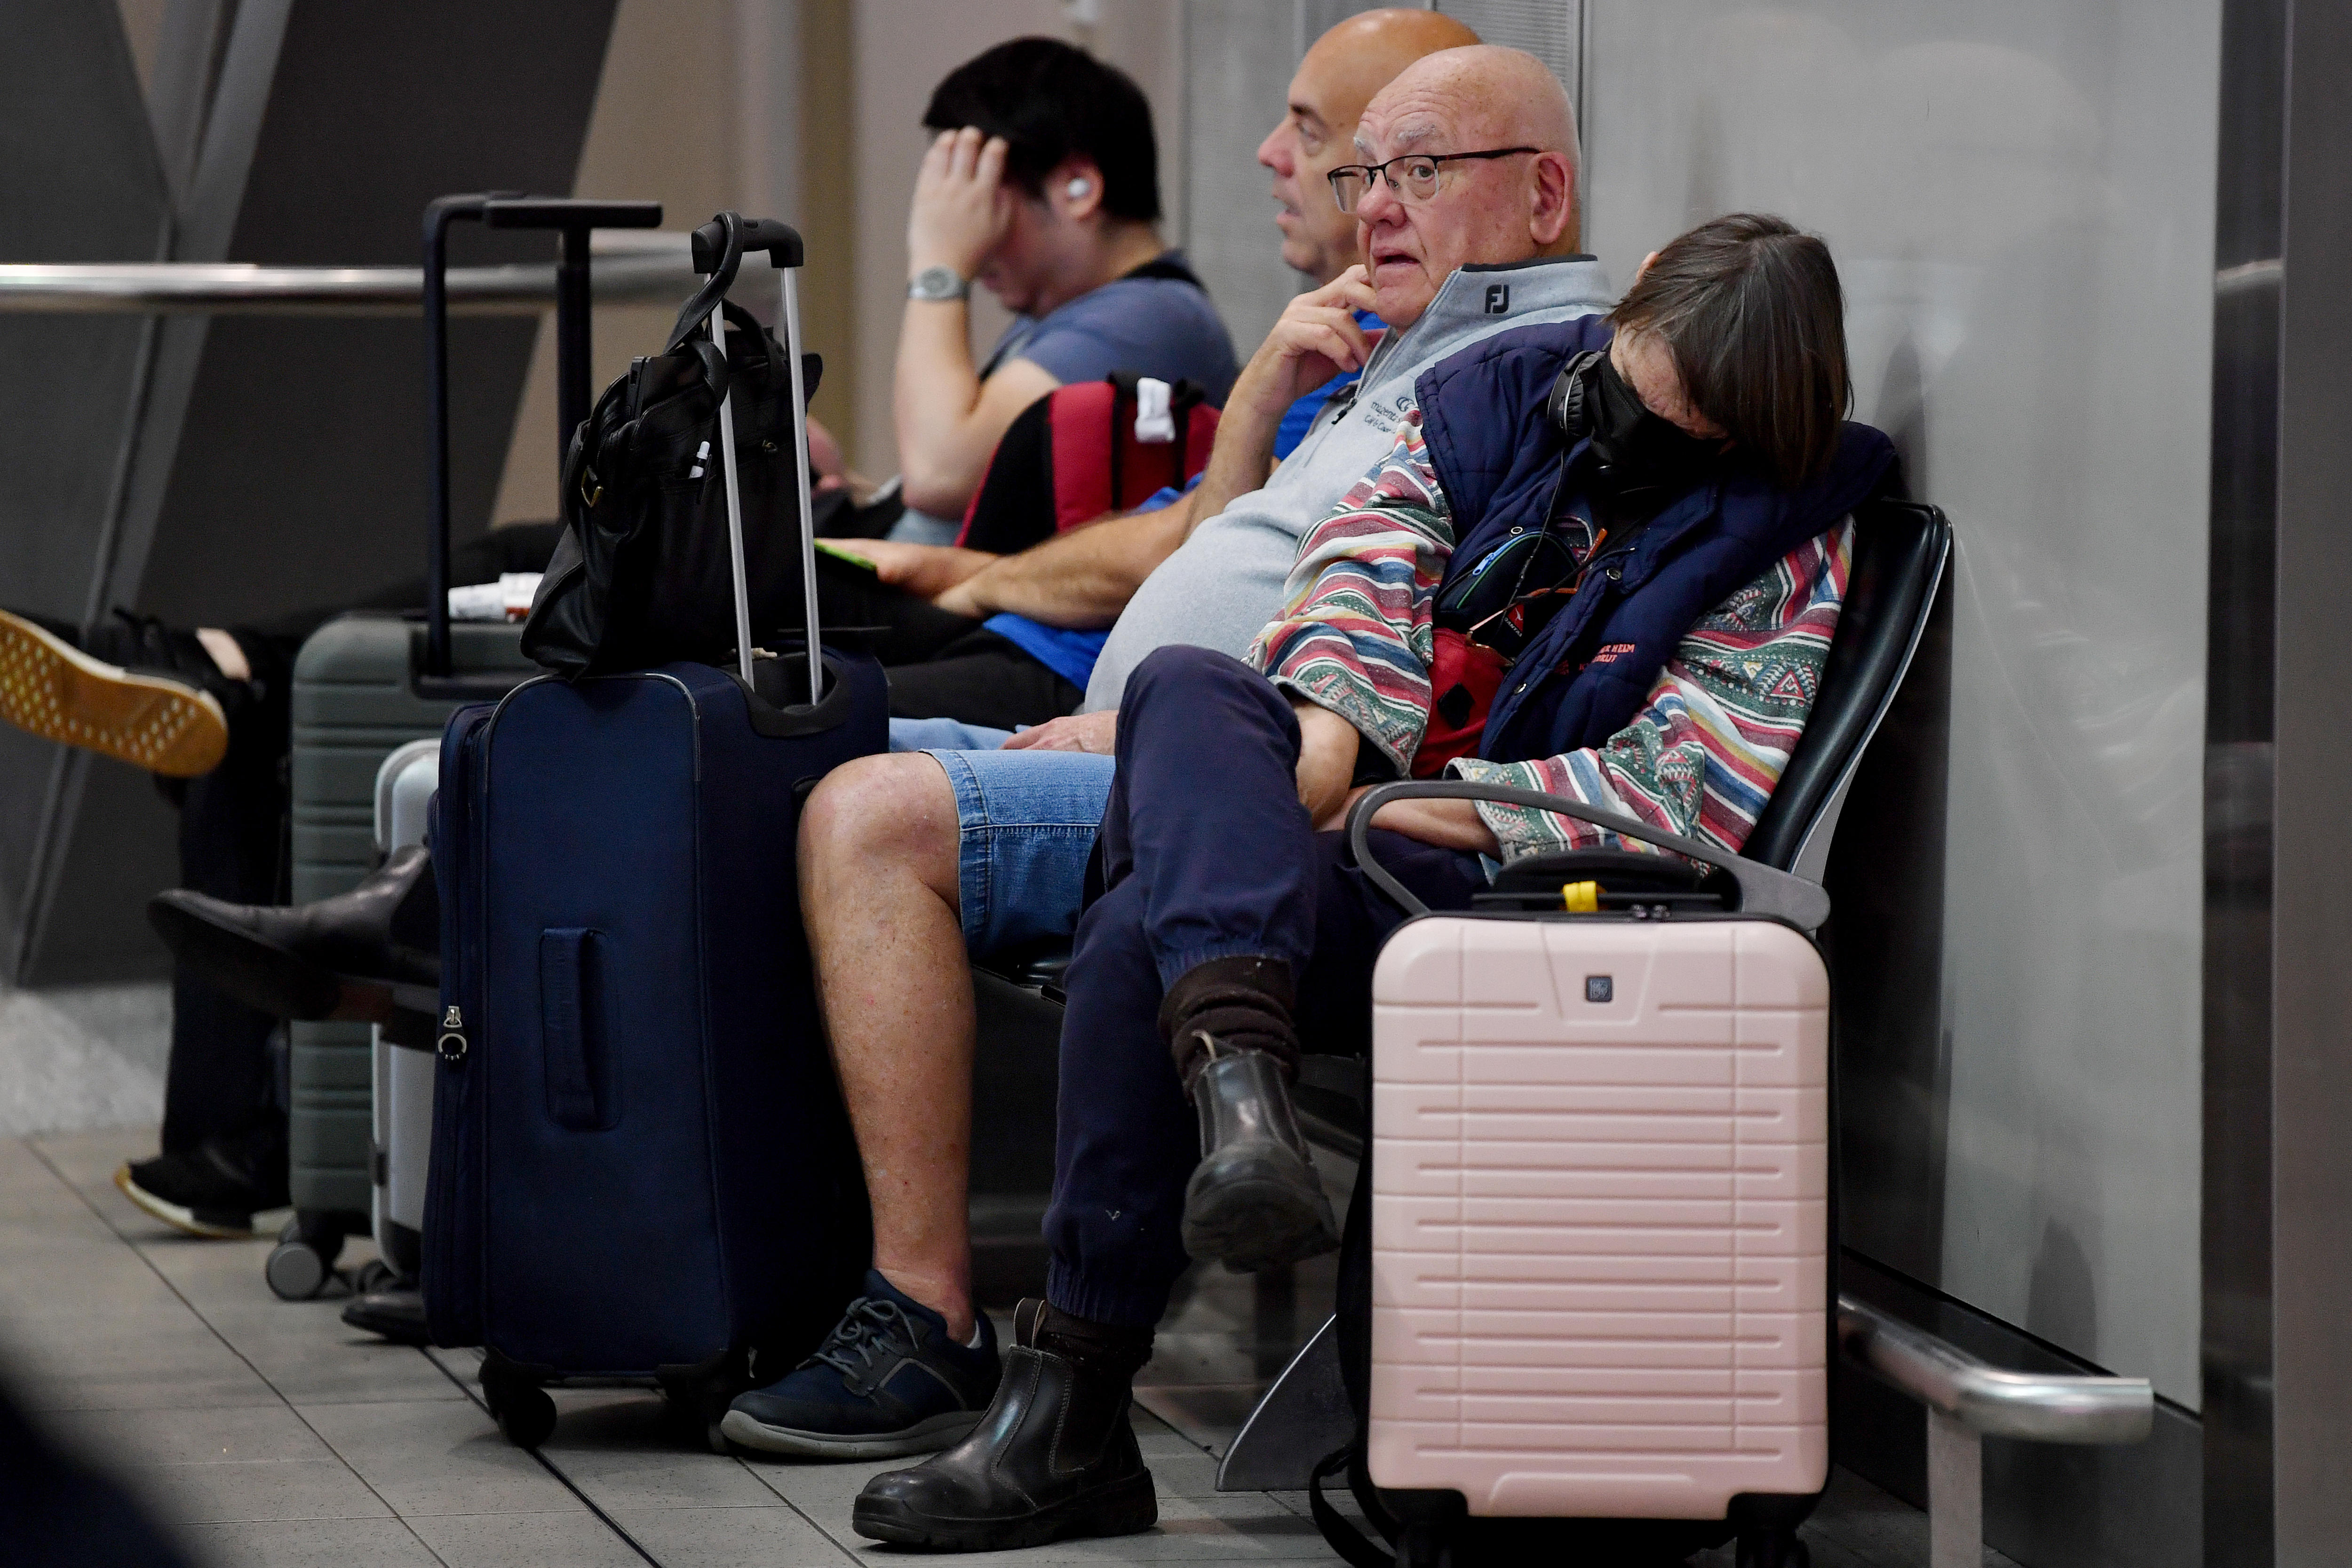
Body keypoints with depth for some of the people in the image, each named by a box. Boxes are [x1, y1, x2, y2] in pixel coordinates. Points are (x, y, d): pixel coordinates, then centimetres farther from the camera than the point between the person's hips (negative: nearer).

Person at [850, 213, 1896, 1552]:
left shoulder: (1781, 545, -1)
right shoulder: (1509, 388, 14)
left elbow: (1685, 788, -10)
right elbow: (1371, 547, 7)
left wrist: (1440, 803, -15)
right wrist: (1328, 726, -14)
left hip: (1498, 887, -6)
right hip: (1350, 797, 6)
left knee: (1142, 939, -29)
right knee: (1188, 685, -30)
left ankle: (1071, 1424, -31)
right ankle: (1241, 1091, -54)